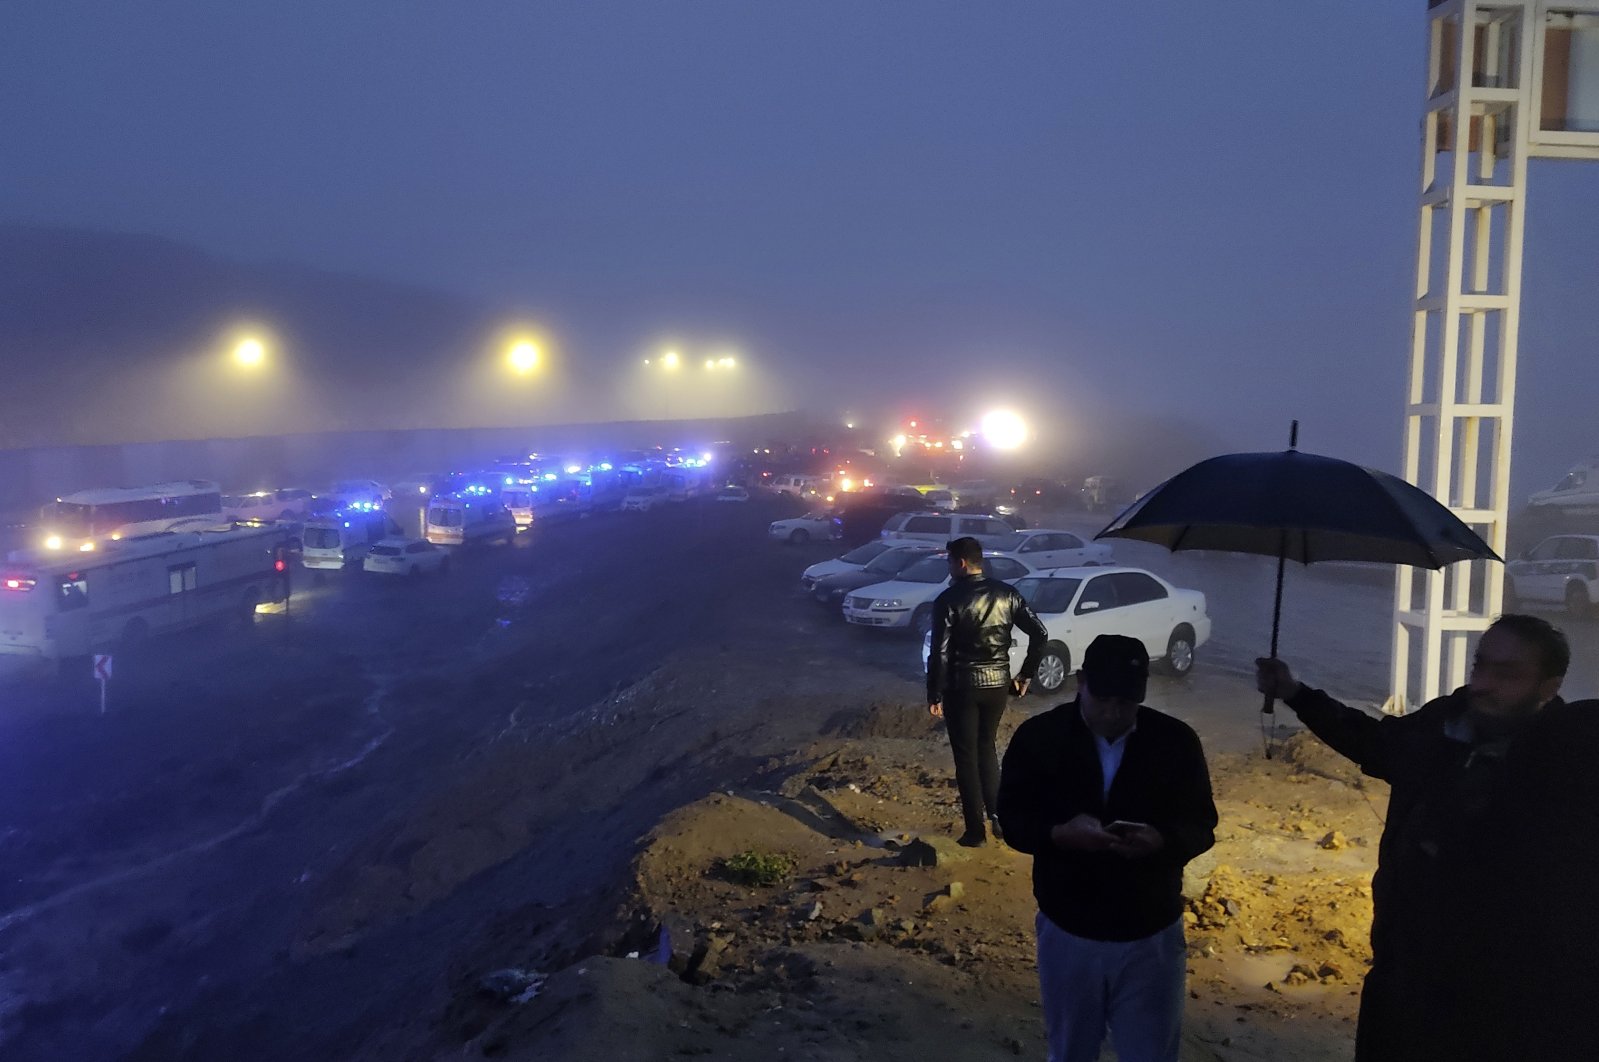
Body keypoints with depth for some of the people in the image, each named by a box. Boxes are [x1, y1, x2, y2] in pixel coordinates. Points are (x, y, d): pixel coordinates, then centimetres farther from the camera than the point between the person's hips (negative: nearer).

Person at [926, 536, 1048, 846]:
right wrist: (1026, 674, 8)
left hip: (962, 686, -4)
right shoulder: (1006, 593, 2)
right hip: (997, 684, 5)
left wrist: (934, 694, -5)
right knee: (986, 748, 23)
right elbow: (1040, 633, -2)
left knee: (966, 757, 6)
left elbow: (939, 652, -13)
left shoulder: (949, 599, -11)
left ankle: (976, 831, 10)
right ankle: (1000, 816, 22)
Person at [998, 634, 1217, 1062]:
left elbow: (1201, 826, -3)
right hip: (1067, 933, 1)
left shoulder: (1177, 741, -9)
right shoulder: (1038, 737, -10)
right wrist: (1060, 833, -27)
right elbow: (1011, 819, -6)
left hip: (1152, 936, 0)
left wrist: (1160, 840, -26)